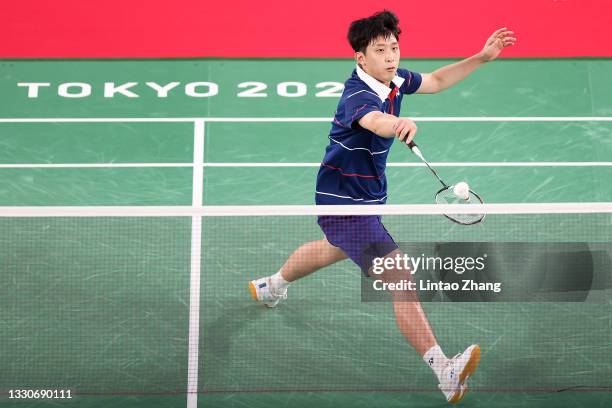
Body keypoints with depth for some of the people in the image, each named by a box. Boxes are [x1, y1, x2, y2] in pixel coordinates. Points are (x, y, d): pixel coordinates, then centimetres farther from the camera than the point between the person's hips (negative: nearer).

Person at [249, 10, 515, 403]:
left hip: (367, 197, 11)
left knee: (335, 249, 38)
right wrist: (400, 125, -77)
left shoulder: (393, 78, -4)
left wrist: (482, 57, 6)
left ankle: (272, 286, 65)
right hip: (344, 204, -11)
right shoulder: (358, 95, -30)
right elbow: (376, 121, -55)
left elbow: (435, 81, 15)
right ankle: (445, 371, -28)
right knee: (400, 278, -23)